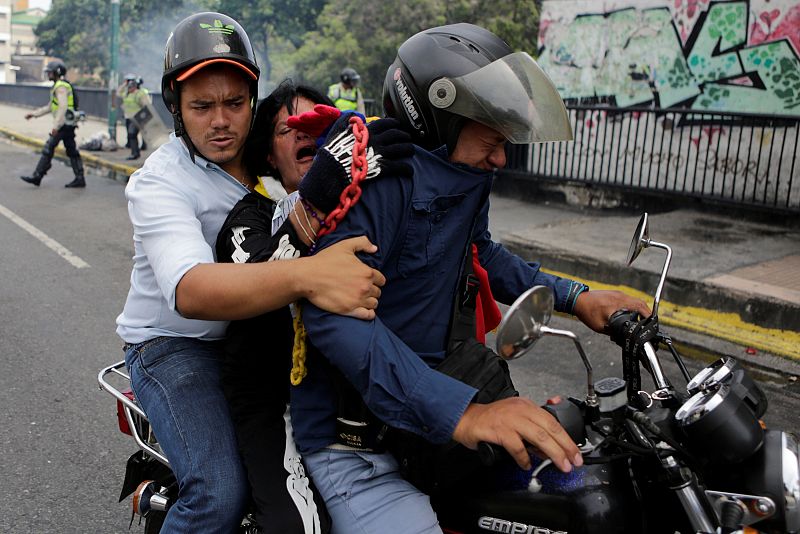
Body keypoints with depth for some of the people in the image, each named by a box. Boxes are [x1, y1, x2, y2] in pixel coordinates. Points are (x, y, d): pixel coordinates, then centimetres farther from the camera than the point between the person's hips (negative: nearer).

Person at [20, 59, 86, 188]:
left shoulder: (61, 86, -12)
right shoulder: (58, 85, 21)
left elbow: (63, 106, -25)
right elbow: (51, 106, 28)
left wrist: (56, 124, -30)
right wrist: (34, 113, 26)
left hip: (65, 123, -10)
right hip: (68, 124, 10)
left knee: (48, 148, -6)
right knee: (72, 151, 8)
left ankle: (37, 176, -2)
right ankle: (80, 179, 8)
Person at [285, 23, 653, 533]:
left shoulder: (467, 169, 5)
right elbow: (333, 311, -35)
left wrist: (575, 297, 10)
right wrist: (456, 412, -42)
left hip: (439, 373, 9)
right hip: (358, 436, -8)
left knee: (563, 460, 14)